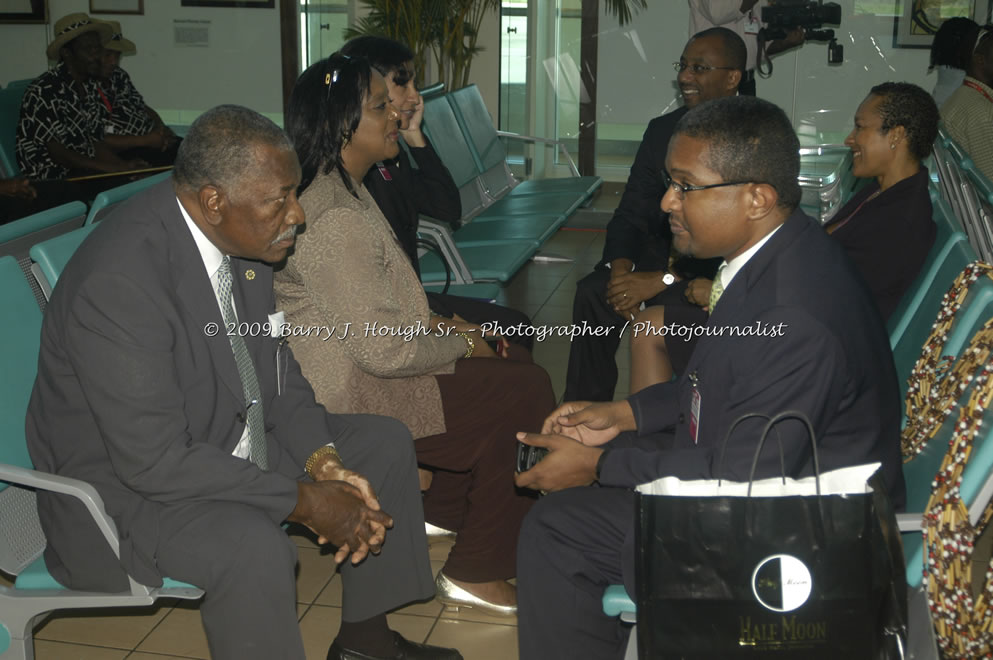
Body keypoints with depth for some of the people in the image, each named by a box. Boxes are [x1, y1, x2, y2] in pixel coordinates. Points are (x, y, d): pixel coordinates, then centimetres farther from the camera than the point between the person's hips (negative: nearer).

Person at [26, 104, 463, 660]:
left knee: (386, 443, 8)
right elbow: (155, 461, -30)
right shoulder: (119, 280, -31)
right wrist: (302, 500, -25)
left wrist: (323, 460, -9)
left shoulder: (243, 238, -5)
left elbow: (276, 369, 7)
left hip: (230, 443, 9)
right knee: (254, 546, -36)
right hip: (128, 479, -9)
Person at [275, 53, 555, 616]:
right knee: (526, 393, -8)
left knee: (514, 358, 14)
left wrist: (439, 325, 6)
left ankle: (444, 511, 25)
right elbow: (383, 349, -25)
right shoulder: (334, 219, -26)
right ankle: (476, 573, 2)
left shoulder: (340, 190, 8)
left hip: (358, 361, 11)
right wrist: (460, 345, -10)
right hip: (352, 399, -11)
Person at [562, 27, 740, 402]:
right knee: (593, 293, -19)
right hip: (667, 254, 5)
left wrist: (664, 279, -25)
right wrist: (621, 268, -14)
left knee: (676, 312, -34)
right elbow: (632, 212, 7)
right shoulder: (662, 130, 7)